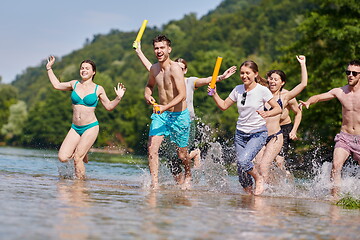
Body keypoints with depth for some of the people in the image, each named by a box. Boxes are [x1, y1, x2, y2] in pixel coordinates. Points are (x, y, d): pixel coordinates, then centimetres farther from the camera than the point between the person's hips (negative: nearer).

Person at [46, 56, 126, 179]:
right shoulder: (74, 84, 9)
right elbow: (57, 85, 24)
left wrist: (118, 97, -6)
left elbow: (109, 106, 10)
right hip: (75, 128, 4)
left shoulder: (98, 89, 1)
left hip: (90, 128, -4)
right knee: (63, 157, -9)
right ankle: (83, 153, 21)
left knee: (77, 158, -13)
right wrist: (49, 68, 26)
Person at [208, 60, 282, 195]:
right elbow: (223, 106, 12)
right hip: (240, 133, 5)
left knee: (243, 161, -26)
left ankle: (258, 178, 3)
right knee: (241, 171, 3)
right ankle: (248, 192, 27)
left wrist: (266, 114, -28)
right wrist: (214, 94, -3)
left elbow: (278, 108, -9)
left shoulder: (262, 90, -9)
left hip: (258, 133, -5)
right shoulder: (238, 90, 5)